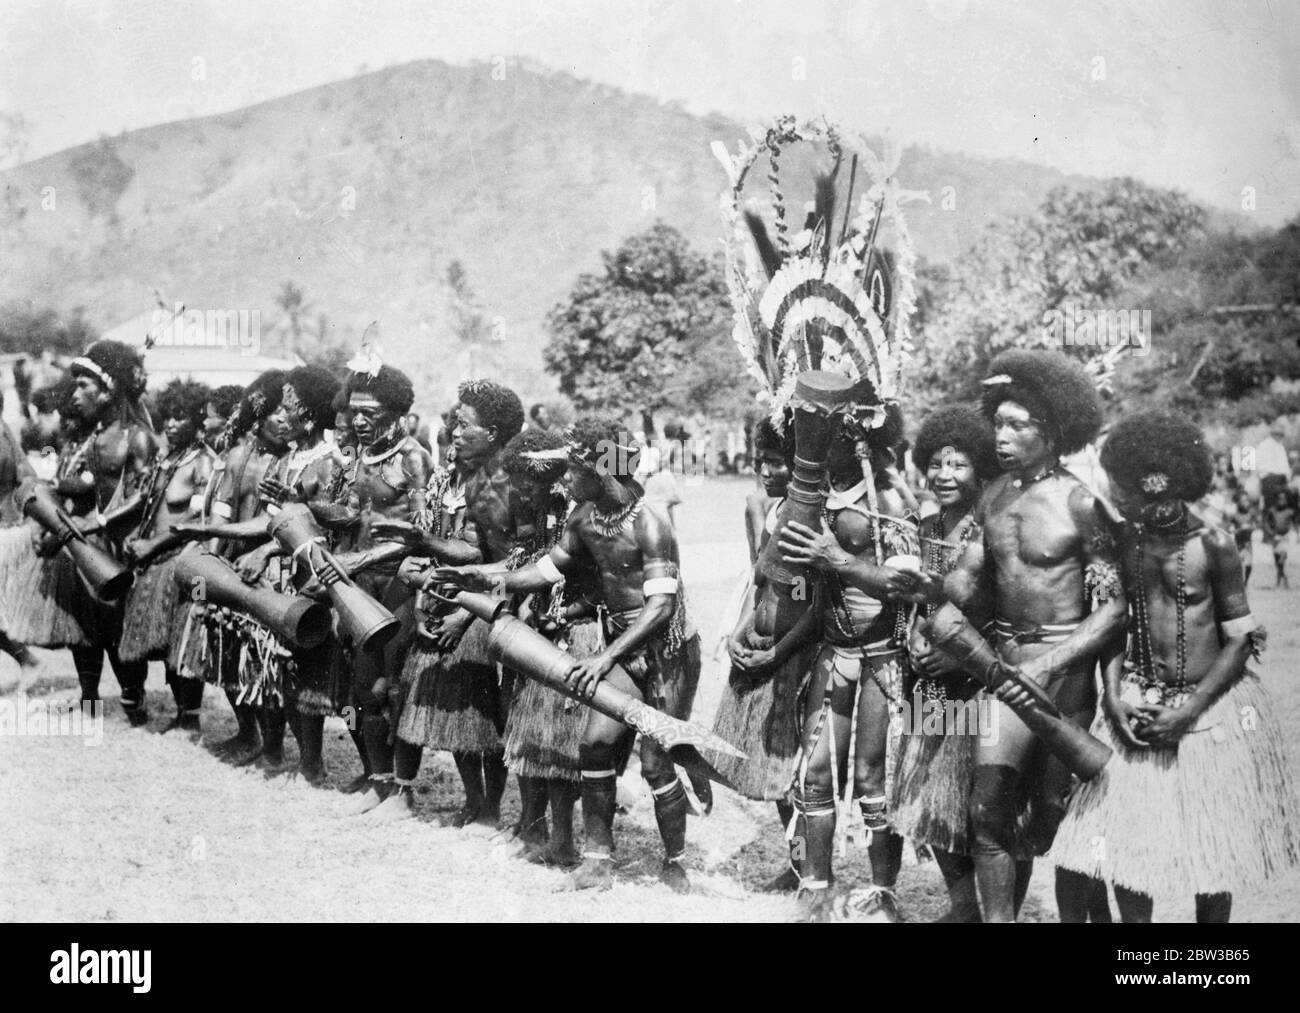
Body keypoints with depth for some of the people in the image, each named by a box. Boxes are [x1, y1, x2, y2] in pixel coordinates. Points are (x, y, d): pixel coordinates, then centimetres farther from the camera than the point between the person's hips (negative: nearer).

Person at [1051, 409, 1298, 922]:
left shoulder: (1212, 545, -12)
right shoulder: (1125, 540, -2)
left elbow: (1240, 639, -7)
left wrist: (1191, 709, -14)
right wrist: (1114, 696, -8)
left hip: (1211, 705, -3)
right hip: (1140, 706, 3)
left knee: (1213, 846, 7)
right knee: (1124, 840, -2)